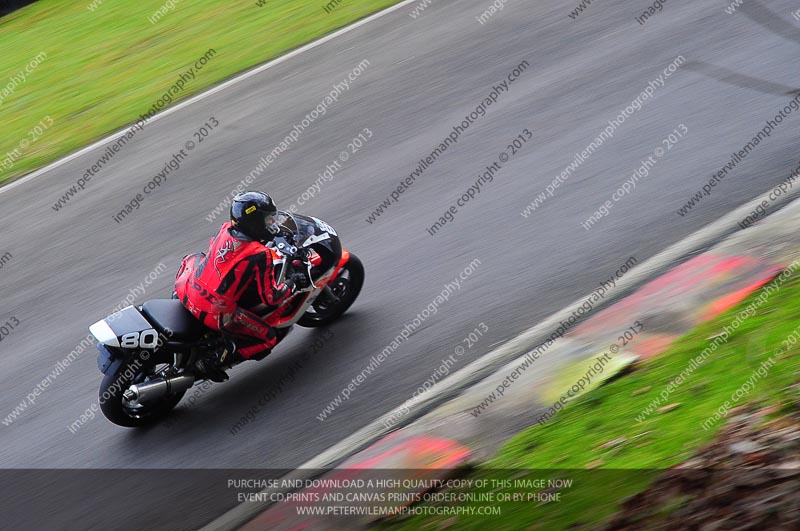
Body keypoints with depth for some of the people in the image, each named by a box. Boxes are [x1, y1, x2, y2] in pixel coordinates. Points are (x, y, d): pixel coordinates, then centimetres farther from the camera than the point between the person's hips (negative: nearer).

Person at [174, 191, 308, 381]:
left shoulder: (225, 229, 2)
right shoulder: (260, 255, -17)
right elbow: (270, 297, -12)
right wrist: (292, 284, 6)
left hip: (188, 292, 7)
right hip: (215, 313, -7)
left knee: (193, 259, 37)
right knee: (268, 339, 5)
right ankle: (215, 360, -4)